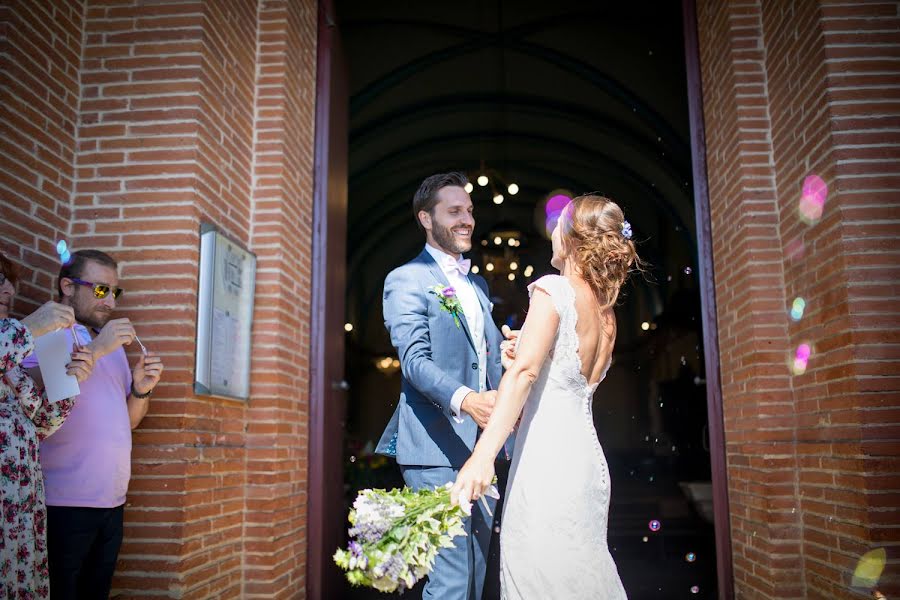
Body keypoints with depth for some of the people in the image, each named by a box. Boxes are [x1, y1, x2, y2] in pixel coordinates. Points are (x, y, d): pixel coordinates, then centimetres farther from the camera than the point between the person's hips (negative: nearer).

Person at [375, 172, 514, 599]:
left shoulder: (479, 285, 19)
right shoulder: (406, 280, -5)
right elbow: (415, 359, -18)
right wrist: (465, 400, -34)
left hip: (482, 448, 8)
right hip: (438, 450, -8)